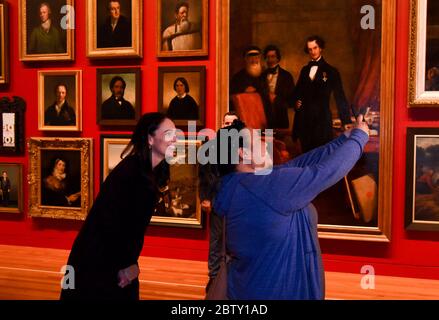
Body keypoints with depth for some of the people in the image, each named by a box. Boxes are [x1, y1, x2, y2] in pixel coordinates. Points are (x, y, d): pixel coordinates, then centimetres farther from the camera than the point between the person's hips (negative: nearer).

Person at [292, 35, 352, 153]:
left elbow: (340, 97, 0)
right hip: (304, 120, 4)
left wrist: (346, 121, -7)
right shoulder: (304, 70, 17)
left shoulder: (331, 71, 3)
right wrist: (296, 102, 1)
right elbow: (297, 92, 24)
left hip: (322, 119, -4)